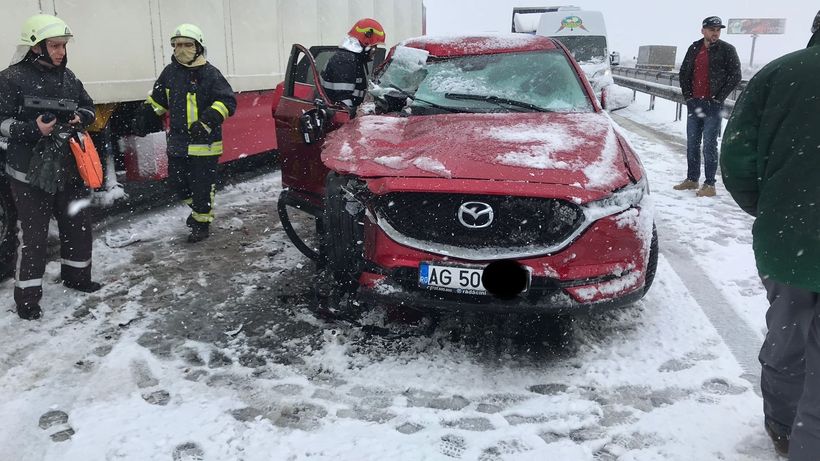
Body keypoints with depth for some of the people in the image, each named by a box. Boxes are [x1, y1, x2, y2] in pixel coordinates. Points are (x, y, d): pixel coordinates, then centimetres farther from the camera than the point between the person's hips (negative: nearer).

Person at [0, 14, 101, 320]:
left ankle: (75, 275, 35)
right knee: (32, 234, -3)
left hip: (68, 167, 6)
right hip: (29, 170, -6)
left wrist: (80, 118, -2)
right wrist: (34, 128, -24)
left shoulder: (67, 77, 9)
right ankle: (27, 296, 8)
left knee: (77, 224, 15)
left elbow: (89, 107, 20)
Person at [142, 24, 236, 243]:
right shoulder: (170, 72, 8)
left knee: (202, 185, 0)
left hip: (204, 143, -6)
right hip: (177, 141, 7)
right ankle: (198, 208, 40)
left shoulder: (210, 74, -10)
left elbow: (227, 102, -16)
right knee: (177, 182, 15)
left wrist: (207, 121, -26)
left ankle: (202, 222, 17)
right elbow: (158, 97, 24)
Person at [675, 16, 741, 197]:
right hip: (694, 103, 5)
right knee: (692, 143, 10)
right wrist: (687, 94, 7)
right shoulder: (694, 48, 9)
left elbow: (735, 76, -6)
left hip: (713, 106, -5)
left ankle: (709, 184, 0)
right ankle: (692, 179, 20)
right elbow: (684, 72, 17)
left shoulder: (727, 50, -3)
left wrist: (719, 98, -9)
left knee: (709, 145, -5)